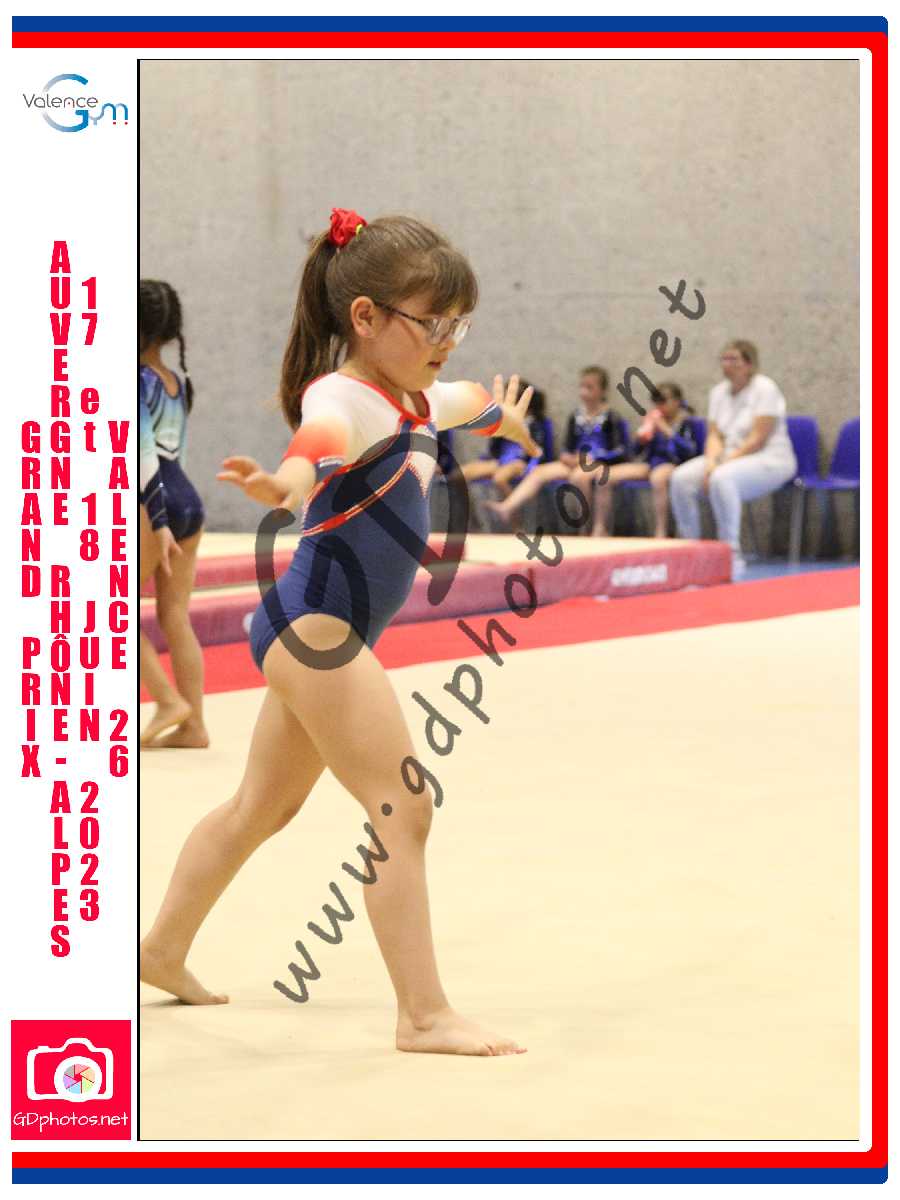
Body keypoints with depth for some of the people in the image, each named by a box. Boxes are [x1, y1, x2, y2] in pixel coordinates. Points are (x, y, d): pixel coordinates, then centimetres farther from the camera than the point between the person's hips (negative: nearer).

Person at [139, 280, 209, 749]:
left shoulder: (138, 381, -14)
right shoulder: (178, 382, 12)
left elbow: (144, 454, -20)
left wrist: (159, 523, -23)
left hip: (157, 505, -8)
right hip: (188, 500, 8)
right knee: (176, 620, 8)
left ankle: (169, 702, -3)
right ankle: (193, 726, 6)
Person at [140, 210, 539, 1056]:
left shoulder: (411, 400, 13)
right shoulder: (345, 398, -18)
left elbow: (468, 403, 38)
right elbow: (320, 436, -43)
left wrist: (505, 419, 60)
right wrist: (289, 482, -66)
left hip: (322, 635, 11)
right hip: (314, 626, -11)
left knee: (263, 804, 22)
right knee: (403, 805, -12)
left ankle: (162, 953, 37)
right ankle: (424, 1015, -11)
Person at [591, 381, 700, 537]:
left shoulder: (686, 421, 0)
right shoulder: (653, 419, 13)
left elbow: (689, 452, -16)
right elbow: (636, 453, 17)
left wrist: (667, 431, -18)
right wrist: (641, 438, -5)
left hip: (673, 464, -6)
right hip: (650, 464, 6)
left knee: (658, 477, -43)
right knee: (605, 477, -9)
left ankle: (661, 533, -37)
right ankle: (599, 531, 0)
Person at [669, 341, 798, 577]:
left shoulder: (765, 389, -10)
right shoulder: (719, 392, 12)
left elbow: (758, 439, -17)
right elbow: (714, 435, 8)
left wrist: (725, 462, -22)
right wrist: (711, 461, -13)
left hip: (770, 460, -7)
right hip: (728, 458, 7)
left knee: (721, 479, -37)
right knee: (681, 478, -17)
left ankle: (732, 552, -29)